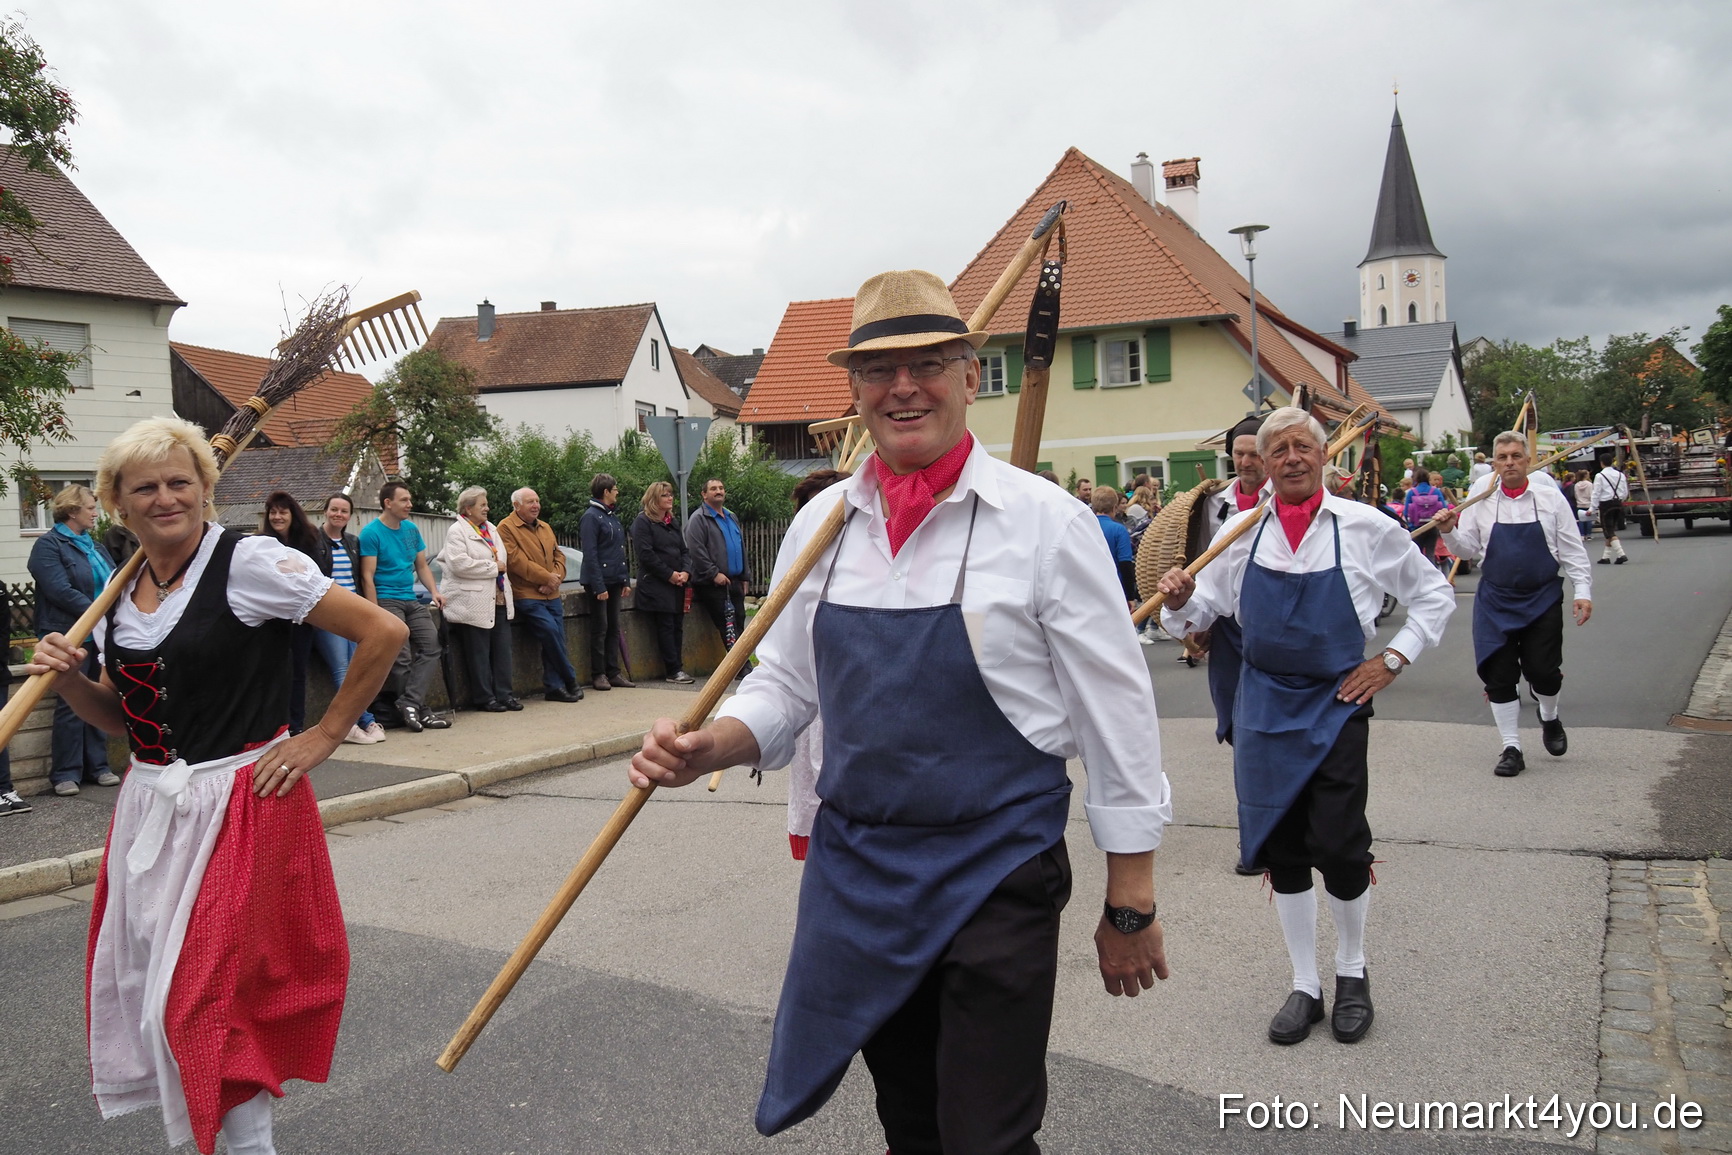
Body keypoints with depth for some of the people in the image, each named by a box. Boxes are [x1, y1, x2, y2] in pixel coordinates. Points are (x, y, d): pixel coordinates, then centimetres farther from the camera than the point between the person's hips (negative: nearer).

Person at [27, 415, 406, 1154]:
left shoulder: (249, 564, -12)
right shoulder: (121, 592, 9)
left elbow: (383, 632, -15)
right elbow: (122, 717, 18)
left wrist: (324, 736, -10)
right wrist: (69, 679, -2)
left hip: (241, 805, -7)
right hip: (150, 808, 7)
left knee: (200, 997, -6)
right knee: (146, 985, 13)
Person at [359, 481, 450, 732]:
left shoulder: (411, 529, 13)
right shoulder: (372, 532, -8)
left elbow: (422, 565, 17)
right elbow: (367, 576, -11)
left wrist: (434, 591, 0)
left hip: (411, 600, 7)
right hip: (386, 600, -7)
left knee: (430, 646, -8)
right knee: (402, 659, -12)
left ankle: (409, 705, -11)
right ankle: (419, 709, 0)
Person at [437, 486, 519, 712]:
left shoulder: (491, 529, 18)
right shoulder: (457, 531, -6)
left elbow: (501, 558, 30)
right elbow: (459, 564, -19)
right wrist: (494, 567, -12)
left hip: (499, 600, 7)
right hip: (473, 604, -7)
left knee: (502, 651, 6)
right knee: (479, 654, -1)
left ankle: (504, 694, 13)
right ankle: (484, 698, 7)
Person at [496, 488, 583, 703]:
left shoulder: (545, 528, 20)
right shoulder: (506, 528, -5)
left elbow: (559, 555, 17)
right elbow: (516, 560, -14)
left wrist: (556, 577, -4)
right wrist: (546, 577, -12)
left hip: (551, 595, 7)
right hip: (527, 595, -7)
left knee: (553, 640, 1)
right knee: (551, 632, -17)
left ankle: (554, 687, 7)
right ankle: (570, 681, -5)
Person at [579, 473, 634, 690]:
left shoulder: (612, 516, 15)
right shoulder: (591, 517, -12)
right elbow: (590, 555, -17)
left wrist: (625, 579, 15)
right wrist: (599, 586, -20)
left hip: (614, 580, 8)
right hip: (599, 581, -8)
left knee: (614, 627, 10)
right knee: (600, 628, -2)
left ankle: (613, 672, 16)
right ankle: (598, 674, 5)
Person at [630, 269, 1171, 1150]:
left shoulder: (1046, 522, -11)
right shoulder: (820, 524, 2)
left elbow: (1117, 721, -7)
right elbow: (784, 683, 11)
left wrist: (1130, 906, -4)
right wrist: (708, 746, -9)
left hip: (995, 875, -4)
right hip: (853, 869, 5)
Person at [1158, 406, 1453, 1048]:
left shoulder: (1367, 528, -3)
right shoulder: (1242, 533, 2)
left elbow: (1434, 596, 8)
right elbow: (1200, 612, 8)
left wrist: (1391, 662, -1)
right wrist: (1180, 600, -14)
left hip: (1336, 703, -2)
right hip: (1264, 702, 3)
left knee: (1339, 847, -5)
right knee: (1282, 850, 8)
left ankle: (1352, 973, 23)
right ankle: (1304, 987, 23)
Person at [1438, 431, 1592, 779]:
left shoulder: (1550, 498, -1)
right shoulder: (1482, 502, 1)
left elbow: (1572, 550, 2)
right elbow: (1467, 549, 4)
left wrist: (1582, 591, -4)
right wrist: (1449, 532, -16)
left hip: (1542, 599, -1)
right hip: (1495, 600, 1)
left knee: (1543, 670, 0)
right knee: (1499, 675, 0)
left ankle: (1549, 718, 34)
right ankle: (1511, 748, 12)